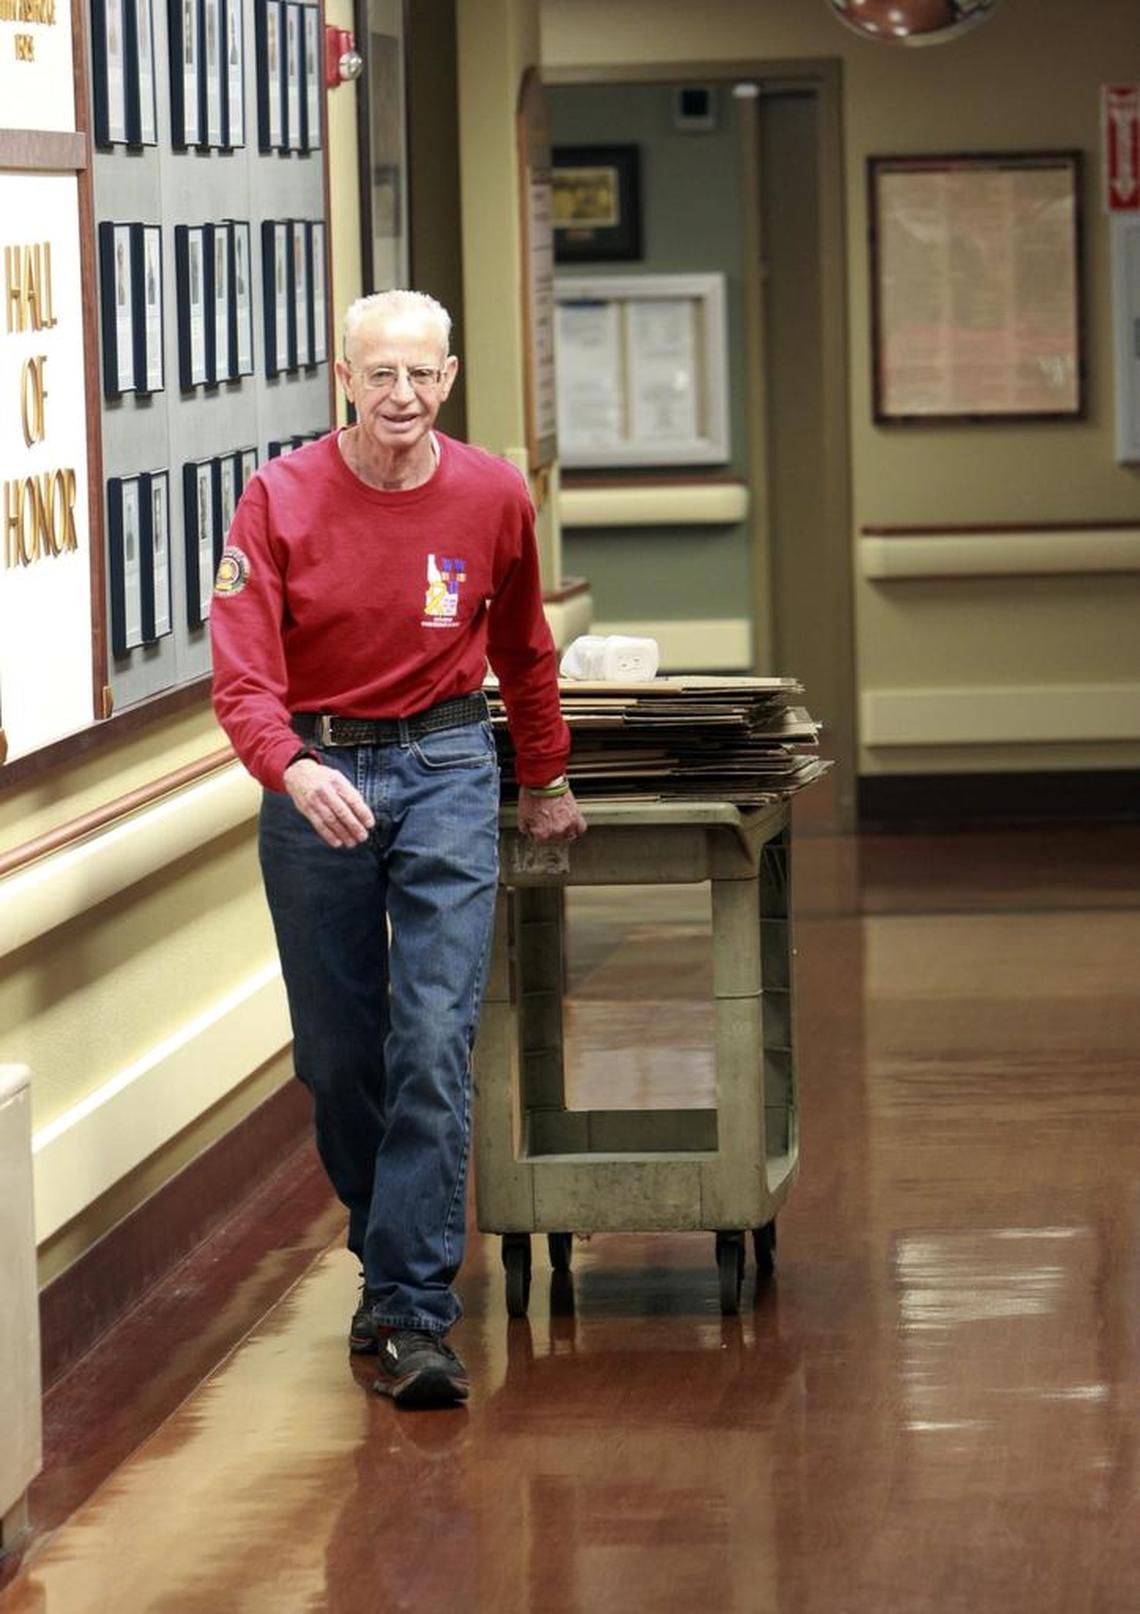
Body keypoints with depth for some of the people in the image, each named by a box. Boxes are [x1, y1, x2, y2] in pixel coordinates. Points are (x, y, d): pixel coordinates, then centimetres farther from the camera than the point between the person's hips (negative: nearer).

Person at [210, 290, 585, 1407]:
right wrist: (294, 770, -34)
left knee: (433, 1044, -10)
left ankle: (415, 1316, -9)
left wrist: (546, 780, 25)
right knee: (336, 1054, 8)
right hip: (314, 779, 0)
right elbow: (243, 675, -15)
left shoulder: (491, 497, -2)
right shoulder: (279, 499, -8)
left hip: (446, 772, 0)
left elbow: (523, 651, 15)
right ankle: (388, 1256, 31)